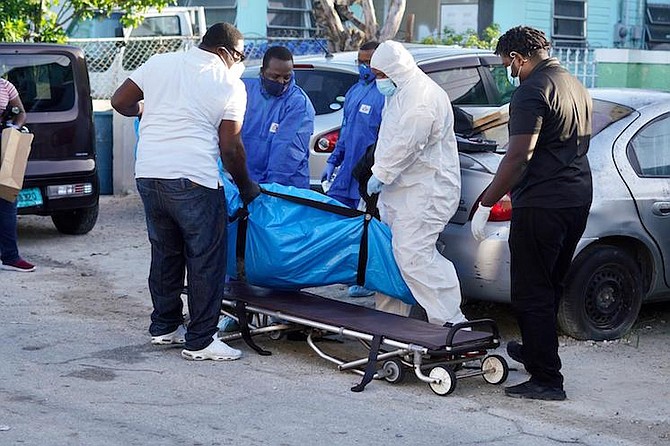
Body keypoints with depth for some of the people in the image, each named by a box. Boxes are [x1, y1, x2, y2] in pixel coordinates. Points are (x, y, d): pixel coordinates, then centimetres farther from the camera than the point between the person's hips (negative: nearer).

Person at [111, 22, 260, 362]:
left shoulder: (159, 63, 10)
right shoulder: (231, 85, -1)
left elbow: (120, 102, 12)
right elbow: (230, 148, -3)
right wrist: (246, 188, 10)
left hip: (148, 174, 6)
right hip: (193, 181, -6)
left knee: (164, 254, 19)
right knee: (206, 261, 3)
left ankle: (164, 327, 28)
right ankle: (200, 341, 5)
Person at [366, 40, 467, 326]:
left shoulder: (423, 96, -17)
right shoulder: (401, 93, 19)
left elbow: (407, 143, -23)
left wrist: (381, 174, -14)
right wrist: (381, 174, 16)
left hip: (424, 192, -11)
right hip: (401, 190, 11)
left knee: (414, 256, -19)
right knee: (392, 254, 13)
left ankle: (451, 323, -17)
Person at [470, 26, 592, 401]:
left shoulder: (532, 91, -16)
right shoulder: (577, 86, 14)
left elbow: (519, 156, -23)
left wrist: (485, 205, -18)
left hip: (542, 204, -9)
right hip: (578, 199, 9)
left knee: (532, 293, -3)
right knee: (552, 285, 21)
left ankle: (547, 379, -1)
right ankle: (535, 350, 36)